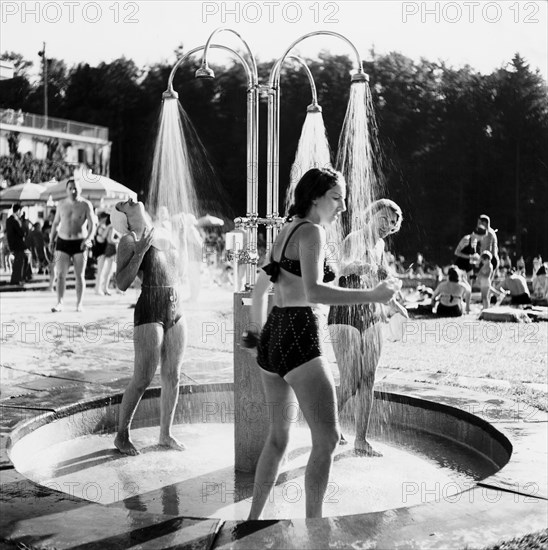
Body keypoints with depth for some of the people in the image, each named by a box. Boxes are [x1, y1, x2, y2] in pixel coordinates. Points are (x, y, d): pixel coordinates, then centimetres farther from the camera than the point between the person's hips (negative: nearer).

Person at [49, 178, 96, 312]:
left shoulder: (86, 205, -3)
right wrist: (52, 240, 5)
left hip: (79, 243, -2)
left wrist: (88, 239, -22)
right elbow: (55, 223, 16)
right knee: (60, 274, -5)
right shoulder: (62, 205, 6)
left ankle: (79, 304, 9)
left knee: (79, 275, 2)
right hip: (63, 242, 2)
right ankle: (59, 303, -3)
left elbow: (92, 225, -6)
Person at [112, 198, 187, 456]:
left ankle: (166, 434, 22)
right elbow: (122, 284, -13)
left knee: (172, 377, 10)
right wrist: (140, 251, -18)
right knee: (142, 379, -3)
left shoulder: (164, 234, 14)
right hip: (150, 311, -6)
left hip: (176, 311, 6)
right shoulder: (129, 240, -5)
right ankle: (122, 435, 13)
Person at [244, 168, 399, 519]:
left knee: (278, 437, 19)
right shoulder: (312, 232, -9)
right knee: (327, 438, -7)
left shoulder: (286, 231, 18)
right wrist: (372, 295, -25)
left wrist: (257, 332, 35)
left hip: (272, 335, 10)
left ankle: (255, 517, 26)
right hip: (299, 336, -10)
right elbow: (314, 292, -24)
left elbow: (260, 289, 25)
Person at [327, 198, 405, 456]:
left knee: (367, 382, 5)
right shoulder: (354, 239, -13)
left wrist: (394, 303, 33)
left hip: (371, 317, 8)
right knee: (349, 384, -7)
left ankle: (361, 440, 12)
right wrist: (359, 265, -55)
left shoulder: (380, 244, 12)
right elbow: (345, 265, -35)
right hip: (346, 317, -7)